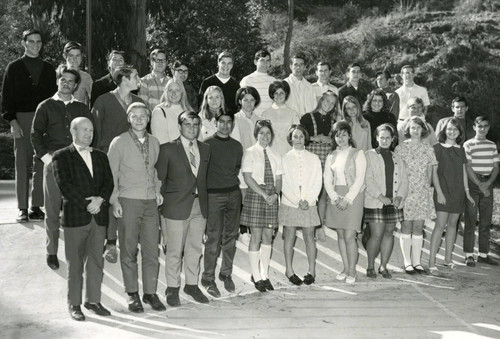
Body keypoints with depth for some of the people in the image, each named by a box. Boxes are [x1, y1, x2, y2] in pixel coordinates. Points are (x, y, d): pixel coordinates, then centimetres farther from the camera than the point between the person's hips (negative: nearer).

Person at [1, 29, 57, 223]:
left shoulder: (48, 69, 14)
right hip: (22, 120, -2)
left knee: (42, 165, 1)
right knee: (22, 164, 0)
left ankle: (36, 207, 8)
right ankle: (22, 208, 4)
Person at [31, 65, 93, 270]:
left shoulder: (82, 108, 13)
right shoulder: (46, 107, 7)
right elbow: (35, 135, 6)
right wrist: (45, 157, -5)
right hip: (53, 164, -1)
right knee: (52, 211, 1)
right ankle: (52, 252, 11)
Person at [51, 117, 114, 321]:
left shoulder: (100, 156, 16)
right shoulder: (61, 157, 1)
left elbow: (109, 182, 8)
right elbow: (64, 186, -9)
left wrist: (100, 199, -11)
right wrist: (87, 203, -15)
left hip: (99, 216, 4)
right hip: (75, 217, -4)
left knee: (96, 261, 7)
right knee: (75, 264, 3)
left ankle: (93, 300, 18)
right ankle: (74, 304, 12)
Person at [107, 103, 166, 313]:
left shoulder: (154, 143, 11)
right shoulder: (119, 143, -2)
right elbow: (112, 174, -1)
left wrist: (157, 190, 10)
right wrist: (114, 200, -7)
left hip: (151, 201, 4)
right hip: (128, 201, -4)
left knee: (152, 249, 4)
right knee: (129, 250, 3)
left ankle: (150, 292, 14)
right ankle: (132, 294, 14)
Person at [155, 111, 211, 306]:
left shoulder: (205, 149, 11)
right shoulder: (168, 149, -3)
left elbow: (203, 177, 13)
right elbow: (160, 178, 0)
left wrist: (203, 199, 7)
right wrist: (164, 199, -1)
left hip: (199, 205, 4)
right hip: (177, 206, -4)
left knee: (195, 248, 11)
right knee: (175, 250, 2)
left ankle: (192, 285, 24)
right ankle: (172, 289, 14)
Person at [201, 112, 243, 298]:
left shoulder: (237, 146, 11)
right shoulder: (207, 144, -3)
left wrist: (232, 182, 12)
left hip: (234, 194, 5)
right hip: (214, 196, -5)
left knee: (231, 235, 7)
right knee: (214, 237, -6)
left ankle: (226, 273, 19)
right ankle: (208, 278, 2)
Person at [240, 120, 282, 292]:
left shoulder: (275, 155, 14)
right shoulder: (250, 153, 0)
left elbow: (278, 179, 11)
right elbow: (247, 177, -8)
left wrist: (275, 194, -8)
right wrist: (264, 194, -14)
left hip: (272, 196, 5)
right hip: (255, 194, -4)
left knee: (268, 236, 6)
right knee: (256, 236, -4)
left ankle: (264, 274, 14)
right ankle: (256, 277, 4)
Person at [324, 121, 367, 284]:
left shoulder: (358, 154, -1)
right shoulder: (331, 156, 11)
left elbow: (359, 179, -7)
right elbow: (327, 180, 7)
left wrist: (347, 199, -13)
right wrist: (335, 197, -7)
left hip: (353, 196, -4)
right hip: (335, 197, 4)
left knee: (349, 236, -8)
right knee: (340, 235, 7)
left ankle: (352, 271, 4)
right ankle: (345, 269, 16)